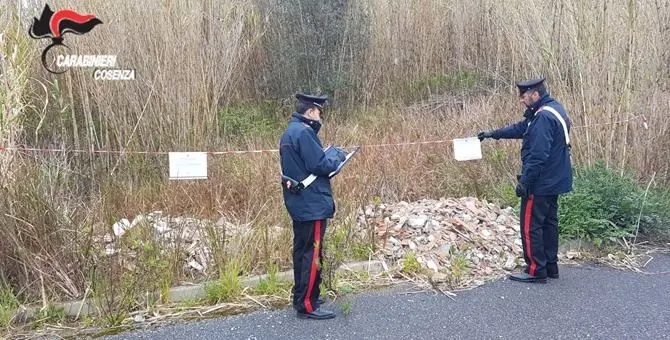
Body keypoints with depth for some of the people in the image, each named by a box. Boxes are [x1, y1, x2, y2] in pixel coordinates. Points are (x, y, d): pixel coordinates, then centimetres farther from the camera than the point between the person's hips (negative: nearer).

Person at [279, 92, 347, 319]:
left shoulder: (290, 132, 14)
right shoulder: (303, 132, -18)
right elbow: (320, 165, -22)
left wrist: (329, 156, 9)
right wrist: (337, 156, -4)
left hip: (299, 203, 11)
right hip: (312, 204, -11)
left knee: (302, 250, 17)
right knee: (312, 254, -5)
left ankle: (301, 297, 29)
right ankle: (307, 305, 1)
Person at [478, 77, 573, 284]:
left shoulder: (544, 117, -23)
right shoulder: (553, 109, 11)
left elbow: (537, 156, -28)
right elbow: (521, 128, 20)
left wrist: (524, 181, -22)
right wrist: (493, 133, 21)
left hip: (540, 184, -10)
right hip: (553, 182, 10)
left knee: (530, 226, -1)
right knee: (548, 223, 17)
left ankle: (536, 270, 6)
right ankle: (550, 266, 26)